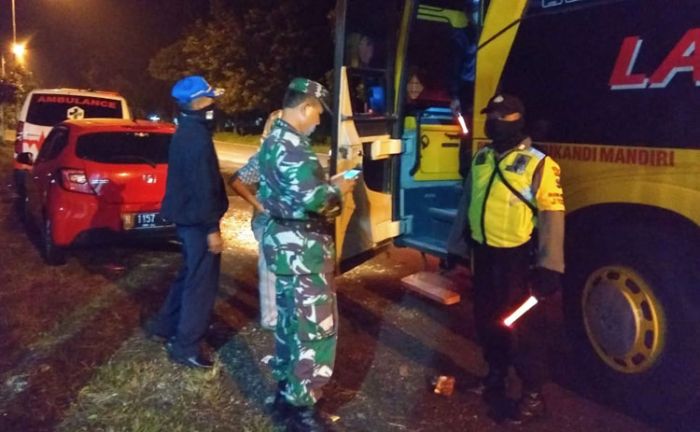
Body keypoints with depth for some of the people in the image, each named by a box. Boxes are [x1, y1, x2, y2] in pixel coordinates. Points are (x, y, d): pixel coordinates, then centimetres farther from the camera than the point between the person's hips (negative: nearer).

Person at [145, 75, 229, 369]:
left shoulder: (186, 132, 12)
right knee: (201, 282, -1)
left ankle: (163, 325, 35)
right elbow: (203, 187, -24)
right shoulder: (197, 137, -21)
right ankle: (185, 347, 7)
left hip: (186, 216, 10)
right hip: (198, 220, -10)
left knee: (189, 275, 23)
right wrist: (212, 228, -22)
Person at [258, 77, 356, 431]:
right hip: (302, 246, -11)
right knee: (314, 327, -1)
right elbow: (310, 198, -30)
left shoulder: (273, 139, 13)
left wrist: (326, 188, 12)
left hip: (283, 240, 11)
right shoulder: (292, 144, -20)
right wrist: (337, 189, -12)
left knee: (291, 319, 19)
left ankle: (286, 391, 32)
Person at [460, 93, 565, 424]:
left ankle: (532, 397, 17)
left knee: (525, 326, 3)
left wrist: (549, 267, -20)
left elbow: (552, 216, -16)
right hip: (484, 254, 7)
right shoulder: (481, 158, 8)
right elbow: (468, 202, 15)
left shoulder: (537, 164, -13)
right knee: (487, 320, 19)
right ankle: (495, 379, 39)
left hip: (518, 258, -7)